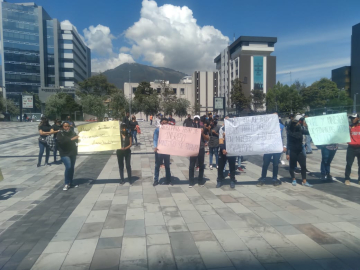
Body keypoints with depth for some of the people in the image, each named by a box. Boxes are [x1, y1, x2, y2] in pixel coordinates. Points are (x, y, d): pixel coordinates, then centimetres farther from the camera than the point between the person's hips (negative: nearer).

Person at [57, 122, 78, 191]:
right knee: (68, 167, -16)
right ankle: (66, 184, -5)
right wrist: (71, 139, -32)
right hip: (65, 153, -4)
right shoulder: (60, 134, -6)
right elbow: (62, 140, -24)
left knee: (72, 168, 10)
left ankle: (70, 183, 23)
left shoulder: (72, 132, 3)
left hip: (73, 153, 4)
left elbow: (76, 140, 4)